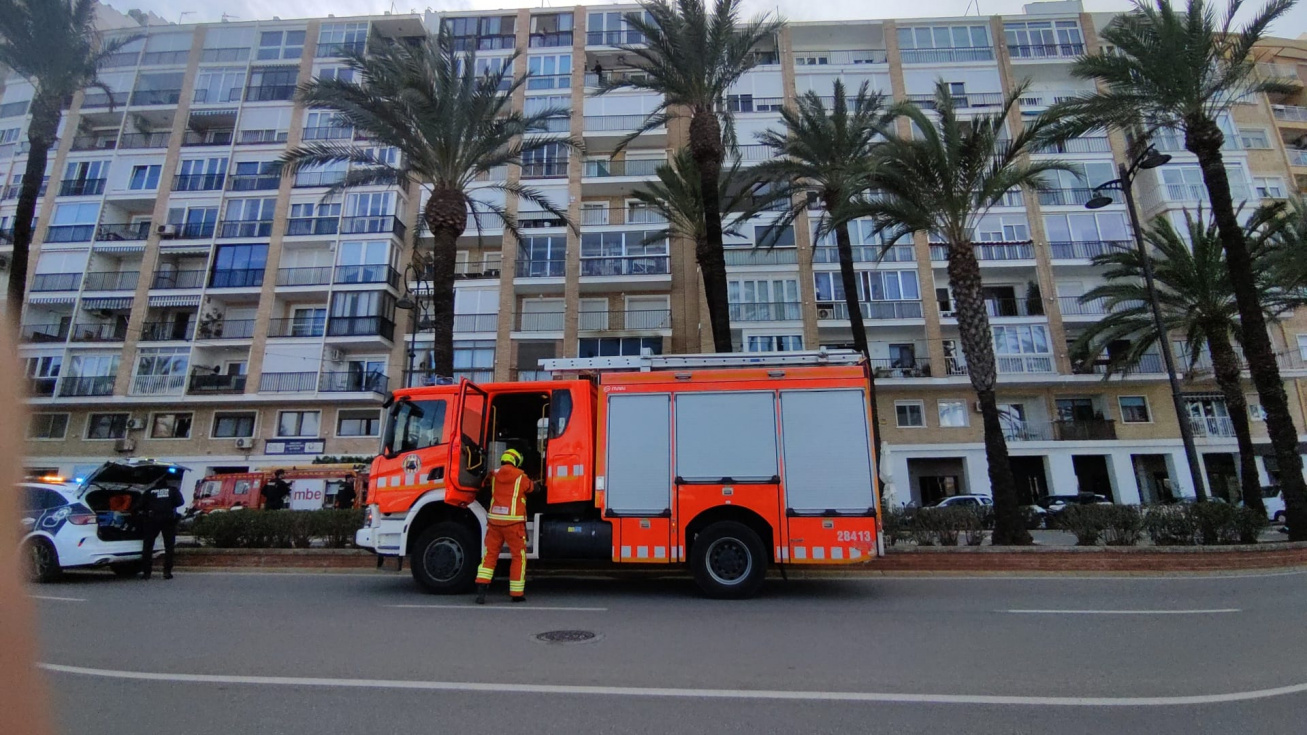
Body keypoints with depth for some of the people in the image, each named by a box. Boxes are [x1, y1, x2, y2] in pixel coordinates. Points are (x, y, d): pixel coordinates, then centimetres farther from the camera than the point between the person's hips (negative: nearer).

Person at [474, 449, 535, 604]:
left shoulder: (494, 475, 6)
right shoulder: (521, 477, -2)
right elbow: (532, 488, 14)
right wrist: (535, 484, 35)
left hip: (494, 520, 4)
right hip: (513, 522, -3)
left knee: (490, 554, 12)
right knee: (519, 556, 7)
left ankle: (481, 588, -1)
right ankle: (517, 593, 11)